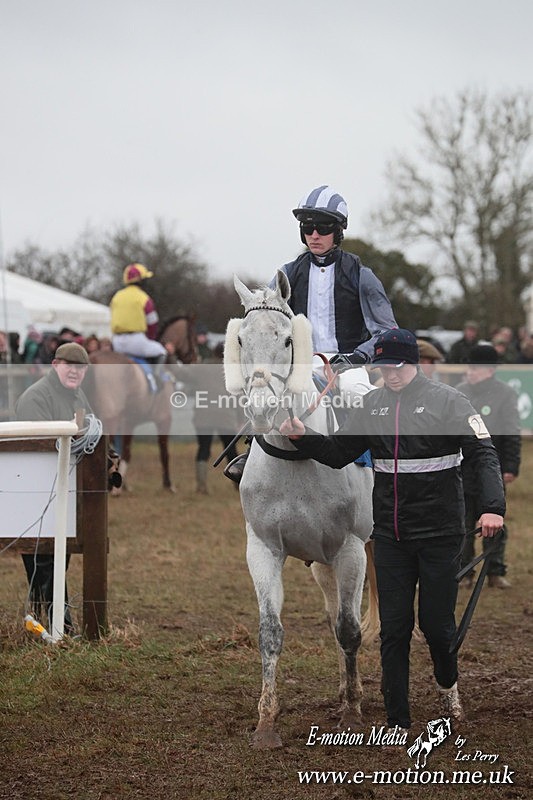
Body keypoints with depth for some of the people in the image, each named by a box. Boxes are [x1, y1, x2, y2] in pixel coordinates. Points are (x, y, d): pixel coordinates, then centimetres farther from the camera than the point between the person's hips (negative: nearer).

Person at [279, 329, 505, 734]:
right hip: (390, 534, 4)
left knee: (437, 623, 1)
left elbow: (484, 453, -12)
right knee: (394, 628, 3)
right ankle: (397, 723, 9)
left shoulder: (447, 400, -7)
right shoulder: (373, 404, 8)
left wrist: (492, 507, -26)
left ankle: (447, 682, 34)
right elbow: (338, 453, 14)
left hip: (440, 533, -4)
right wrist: (302, 436, -6)